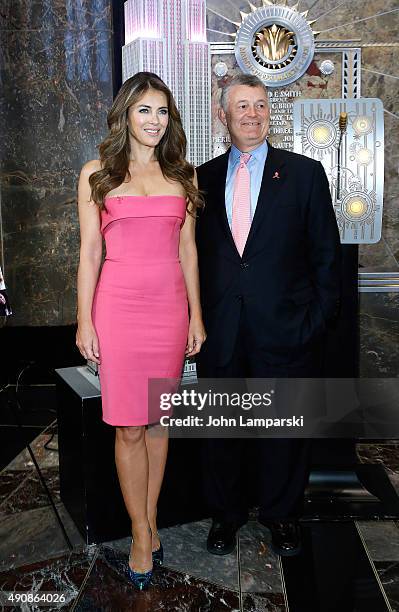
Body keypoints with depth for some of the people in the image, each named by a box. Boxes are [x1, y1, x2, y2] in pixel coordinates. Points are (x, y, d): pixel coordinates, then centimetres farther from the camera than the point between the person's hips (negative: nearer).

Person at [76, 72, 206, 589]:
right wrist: (85, 321, -4)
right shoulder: (97, 173, 3)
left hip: (171, 303, 3)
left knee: (158, 420, 10)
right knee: (128, 427, 3)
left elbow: (187, 248, 9)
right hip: (118, 303, -2)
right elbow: (90, 251, 1)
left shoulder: (181, 174, 10)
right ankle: (142, 536, 20)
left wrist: (196, 314, 6)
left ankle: (149, 520, 28)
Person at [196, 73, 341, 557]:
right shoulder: (203, 178, 8)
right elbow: (194, 253, 9)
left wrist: (319, 318, -4)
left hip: (285, 329, -1)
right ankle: (226, 514, 35)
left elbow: (326, 253, 2)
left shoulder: (305, 173, 3)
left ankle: (281, 515, 35)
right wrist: (197, 318, 2)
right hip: (220, 331, 2)